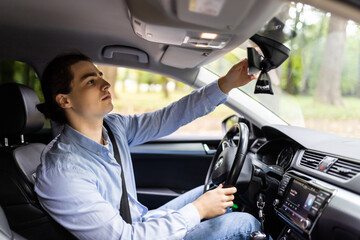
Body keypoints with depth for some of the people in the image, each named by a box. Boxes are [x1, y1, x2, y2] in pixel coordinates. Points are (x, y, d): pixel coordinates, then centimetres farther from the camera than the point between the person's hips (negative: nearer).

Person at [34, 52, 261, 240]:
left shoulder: (113, 126, -7)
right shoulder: (62, 172, -29)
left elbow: (170, 117, -5)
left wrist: (226, 84, -13)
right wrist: (198, 210, -23)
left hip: (143, 221, 8)